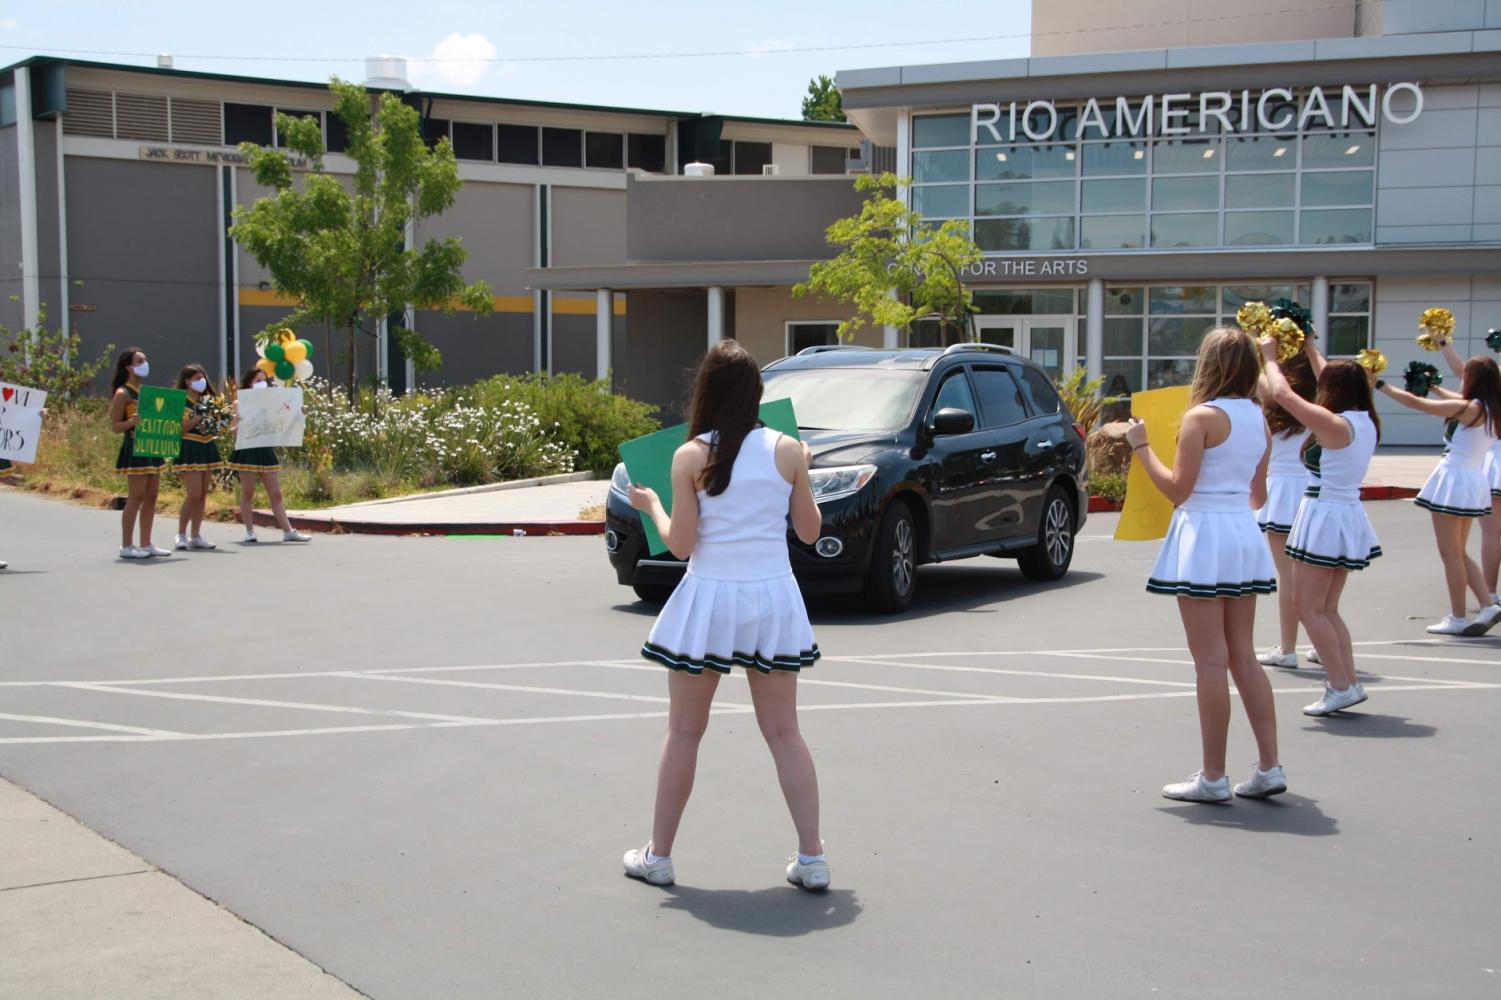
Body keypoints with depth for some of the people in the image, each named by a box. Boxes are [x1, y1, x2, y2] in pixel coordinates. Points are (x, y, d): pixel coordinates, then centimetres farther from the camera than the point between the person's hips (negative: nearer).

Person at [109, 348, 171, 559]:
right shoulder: (123, 394, -7)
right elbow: (115, 426, -10)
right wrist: (132, 422, -28)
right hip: (134, 449, -8)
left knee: (151, 497, 8)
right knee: (136, 497, -8)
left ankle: (146, 544, 13)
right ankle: (126, 546, -3)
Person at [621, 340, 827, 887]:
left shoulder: (691, 457, -8)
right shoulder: (787, 451, -2)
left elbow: (681, 544, -7)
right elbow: (809, 531, 5)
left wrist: (650, 505, 11)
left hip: (710, 597, -2)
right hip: (773, 598, 2)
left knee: (683, 732, 10)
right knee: (784, 732, 11)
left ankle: (658, 856, 19)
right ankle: (812, 857, 9)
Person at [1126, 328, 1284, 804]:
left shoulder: (1201, 417, -12)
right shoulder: (1259, 419, 9)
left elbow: (1178, 489, -14)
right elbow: (1258, 496, 15)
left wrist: (1141, 446, -4)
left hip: (1205, 534, -7)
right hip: (1246, 536, 7)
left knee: (1211, 660, -4)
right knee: (1244, 656, 13)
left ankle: (1213, 777, 1)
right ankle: (1269, 766, 11)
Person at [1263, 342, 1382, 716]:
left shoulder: (1335, 425, -18)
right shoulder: (1366, 423, 6)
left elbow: (1282, 393, -17)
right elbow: (1340, 381, 24)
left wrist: (1270, 356, -2)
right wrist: (1309, 351, 31)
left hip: (1325, 516, -9)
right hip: (1349, 516, 9)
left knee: (1309, 607, -1)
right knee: (1327, 609, 16)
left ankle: (1341, 686, -3)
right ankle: (1349, 682, 13)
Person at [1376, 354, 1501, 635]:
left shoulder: (1470, 409, -16)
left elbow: (1415, 403, -15)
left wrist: (1382, 386, -5)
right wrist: (1434, 386, 39)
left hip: (1455, 480, -9)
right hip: (1473, 482, 9)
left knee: (1451, 554, -1)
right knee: (1458, 553, 18)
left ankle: (1458, 618, 3)